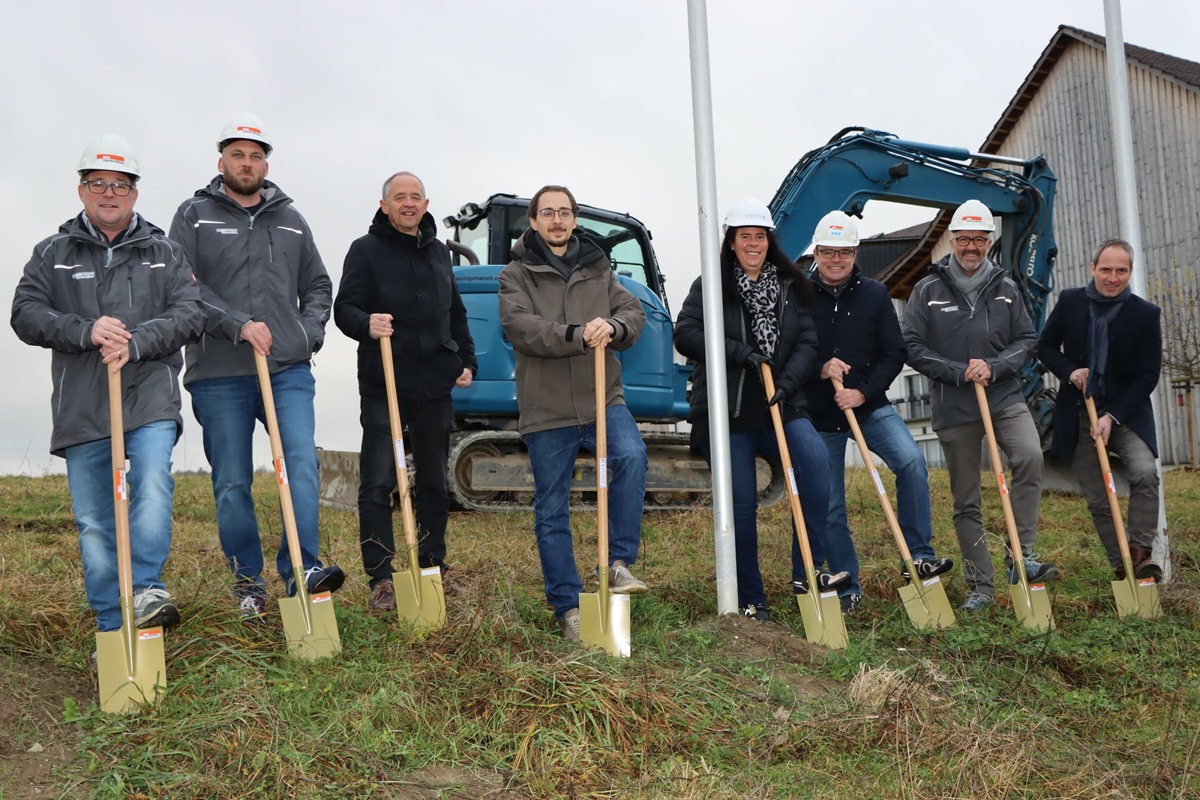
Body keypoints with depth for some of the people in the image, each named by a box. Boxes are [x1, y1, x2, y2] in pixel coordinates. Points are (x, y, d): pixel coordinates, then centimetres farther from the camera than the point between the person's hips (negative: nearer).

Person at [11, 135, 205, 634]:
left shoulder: (164, 253, 13)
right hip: (81, 407, 1)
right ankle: (111, 627, 10)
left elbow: (190, 313, 0)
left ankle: (147, 588, -24)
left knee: (153, 482, -26)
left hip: (150, 399, -1)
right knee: (93, 519, 2)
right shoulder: (52, 254, 14)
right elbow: (26, 315, 3)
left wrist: (135, 343, -16)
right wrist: (86, 332, -15)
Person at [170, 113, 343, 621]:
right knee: (232, 483, 4)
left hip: (289, 370, 2)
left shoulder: (290, 221, 17)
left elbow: (318, 288, 24)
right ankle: (248, 582, 15)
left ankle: (301, 568, -15)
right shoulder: (195, 216, 7)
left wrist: (308, 333, 5)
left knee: (302, 462, -15)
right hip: (219, 374, -2)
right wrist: (238, 324, -16)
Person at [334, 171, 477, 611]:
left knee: (434, 483, 11)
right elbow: (344, 308, -7)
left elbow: (456, 314, 25)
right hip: (383, 385, -5)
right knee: (377, 484, -6)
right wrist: (365, 324, -29)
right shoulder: (366, 250, 0)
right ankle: (381, 580, 0)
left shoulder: (439, 252, 17)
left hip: (435, 385, 5)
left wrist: (466, 360, 14)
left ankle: (432, 570, 23)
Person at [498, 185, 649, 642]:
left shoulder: (598, 269, 15)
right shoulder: (516, 275, 4)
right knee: (551, 514, 3)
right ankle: (568, 607, 15)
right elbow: (519, 326, -13)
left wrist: (612, 328, -20)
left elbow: (634, 314, 4)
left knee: (631, 457, -28)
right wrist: (577, 335, -27)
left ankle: (618, 562, -16)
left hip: (603, 398, 2)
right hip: (546, 410, -1)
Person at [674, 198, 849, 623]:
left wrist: (787, 382, -14)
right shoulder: (710, 287, 3)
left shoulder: (790, 288, 11)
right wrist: (740, 353, -17)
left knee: (815, 460, -26)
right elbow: (686, 335, -7)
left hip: (780, 407, 2)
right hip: (726, 412, -2)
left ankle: (806, 572, -21)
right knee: (741, 506, -1)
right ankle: (751, 602, 13)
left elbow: (808, 343, 5)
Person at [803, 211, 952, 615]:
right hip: (820, 416, -1)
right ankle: (847, 588, 17)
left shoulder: (875, 294, 2)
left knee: (912, 462, -24)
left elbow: (894, 354, 0)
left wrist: (863, 391, -13)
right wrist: (819, 371, -20)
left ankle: (918, 556, -14)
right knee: (830, 506, 3)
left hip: (870, 406, 1)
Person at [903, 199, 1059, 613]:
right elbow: (912, 347, -3)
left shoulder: (1005, 288, 8)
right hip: (954, 408, -1)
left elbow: (1027, 339, 7)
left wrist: (994, 367, -11)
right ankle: (981, 585, 13)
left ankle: (1021, 556, -18)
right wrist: (959, 372, -12)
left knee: (1029, 456, -27)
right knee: (966, 502, 4)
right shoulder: (929, 289, 1)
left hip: (1005, 397, 1)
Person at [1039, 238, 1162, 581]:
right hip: (1078, 416, 2)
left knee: (1145, 473, -27)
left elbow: (1148, 376, -8)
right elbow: (1046, 347, 9)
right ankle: (1121, 567, 15)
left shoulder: (1146, 314, -8)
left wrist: (1112, 416, -18)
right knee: (1097, 500, 5)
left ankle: (1140, 552, -16)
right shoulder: (1069, 301, -1)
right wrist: (1070, 372, -12)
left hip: (1126, 412, -2)